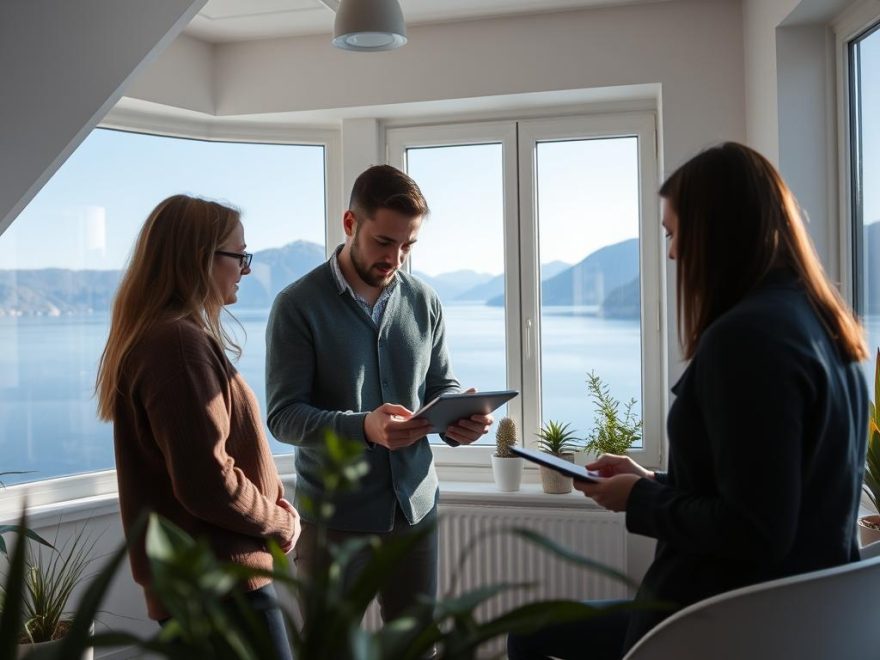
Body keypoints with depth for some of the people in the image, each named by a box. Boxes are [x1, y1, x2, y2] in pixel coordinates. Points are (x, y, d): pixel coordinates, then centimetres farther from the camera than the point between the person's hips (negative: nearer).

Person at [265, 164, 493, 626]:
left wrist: (458, 421, -14)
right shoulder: (298, 305, -10)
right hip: (333, 515, -3)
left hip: (415, 506, 4)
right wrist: (363, 427, -30)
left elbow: (442, 388, 10)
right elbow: (283, 415, -14)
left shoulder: (424, 303, 3)